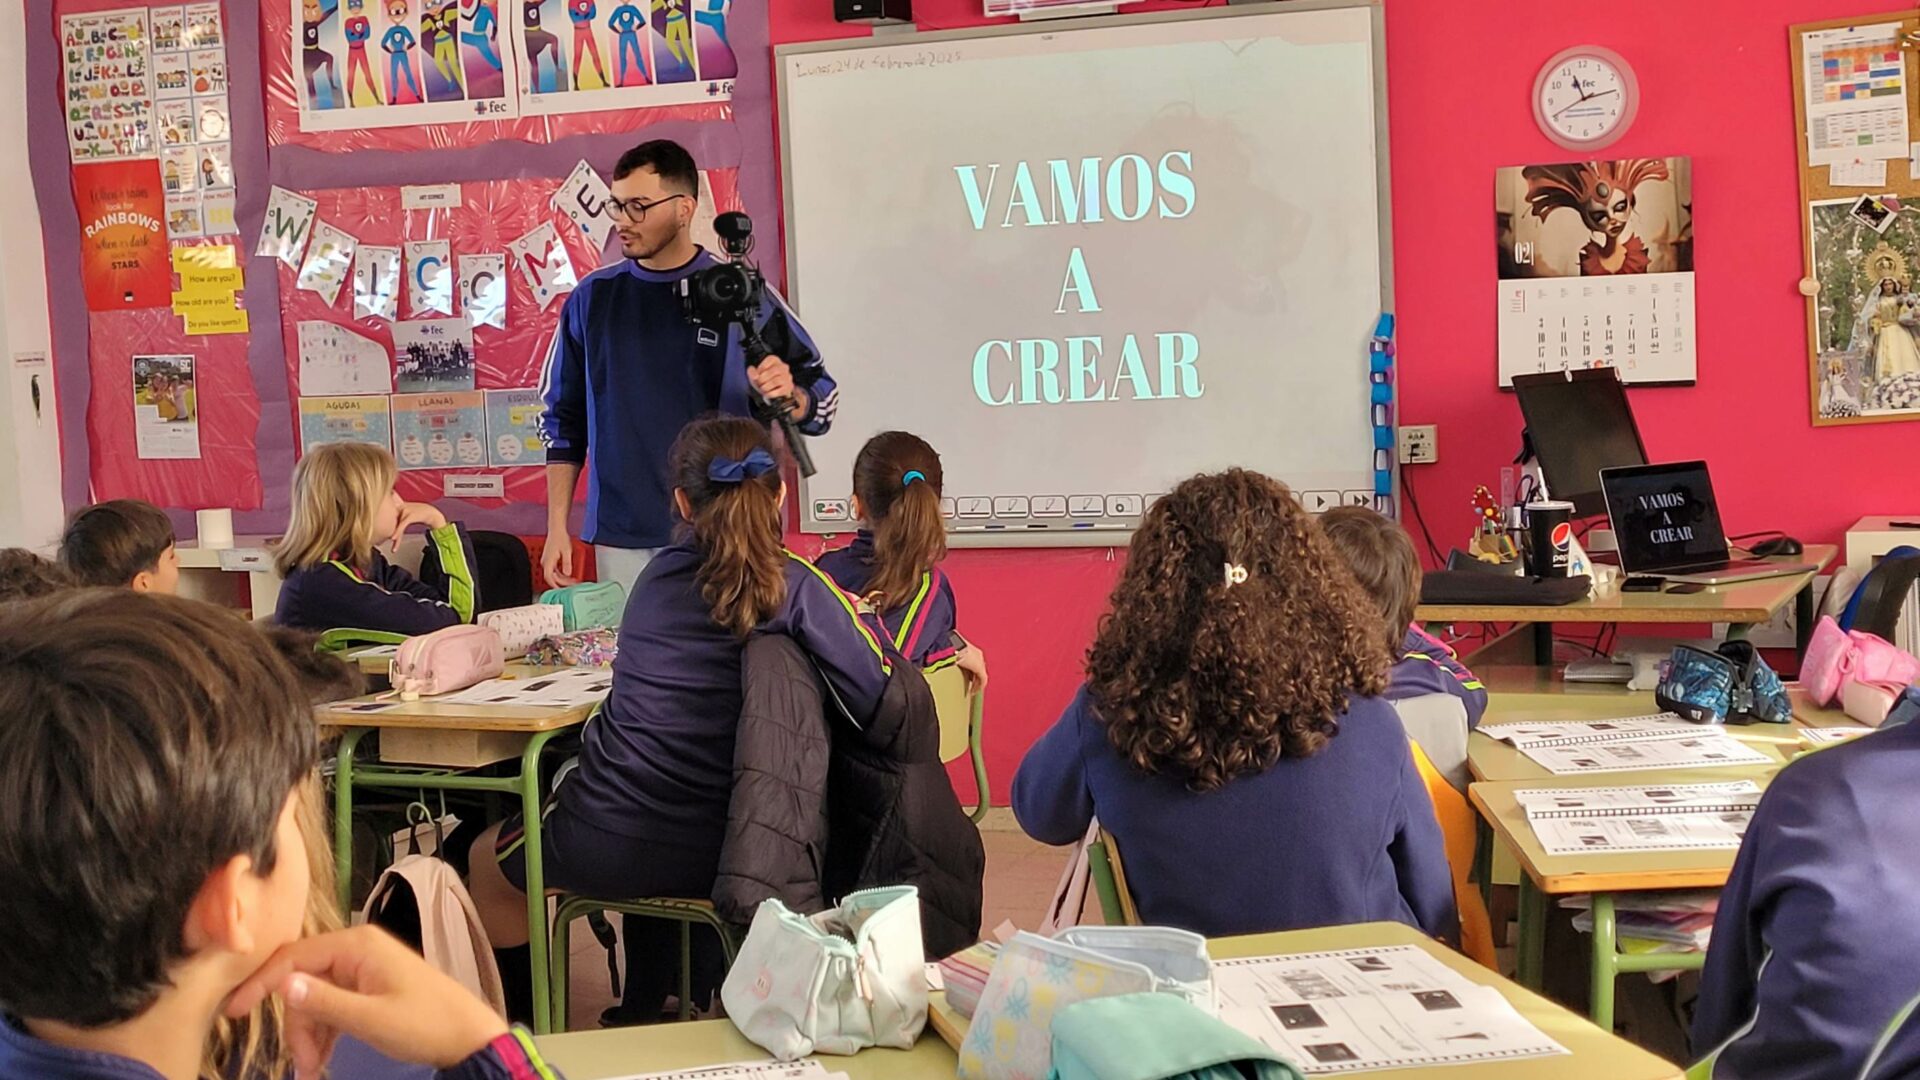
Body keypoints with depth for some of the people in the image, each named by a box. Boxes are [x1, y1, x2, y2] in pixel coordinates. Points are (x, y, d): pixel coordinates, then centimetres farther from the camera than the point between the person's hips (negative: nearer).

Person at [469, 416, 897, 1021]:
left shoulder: (662, 572, 4)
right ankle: (647, 1014, 49)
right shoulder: (796, 585, -7)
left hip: (604, 844, 0)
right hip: (709, 856, 1)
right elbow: (881, 705, -15)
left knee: (487, 861, 32)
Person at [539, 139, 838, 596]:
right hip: (622, 544, 2)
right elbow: (563, 421, 13)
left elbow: (822, 401, 3)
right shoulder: (592, 298, 7)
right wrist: (557, 527, 8)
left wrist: (789, 395, -19)